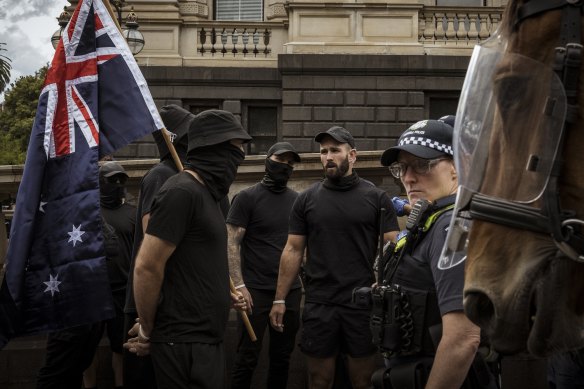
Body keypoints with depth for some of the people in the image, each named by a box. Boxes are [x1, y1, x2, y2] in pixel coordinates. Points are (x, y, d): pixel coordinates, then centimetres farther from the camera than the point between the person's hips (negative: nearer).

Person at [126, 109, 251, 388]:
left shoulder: (206, 193, 14)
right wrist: (147, 332, -11)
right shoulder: (182, 192, -17)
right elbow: (146, 267, -19)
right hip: (185, 344, -10)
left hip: (205, 339, 10)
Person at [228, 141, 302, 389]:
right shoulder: (247, 197, -3)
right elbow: (232, 244, -7)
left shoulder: (298, 200, 11)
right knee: (247, 358, -1)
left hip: (291, 290, 5)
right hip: (256, 290, -5)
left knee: (282, 357, 11)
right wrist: (239, 285, -15)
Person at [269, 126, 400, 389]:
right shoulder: (306, 199, 5)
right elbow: (293, 251, 8)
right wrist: (279, 299, 4)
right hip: (318, 304, 1)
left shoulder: (376, 198, 0)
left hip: (363, 303, -1)